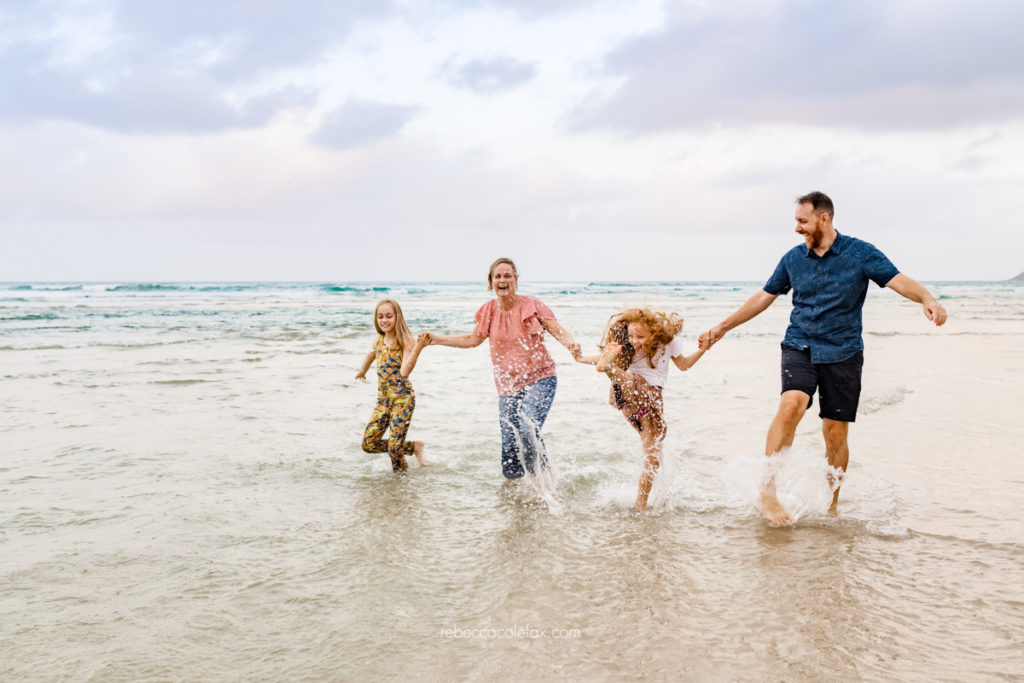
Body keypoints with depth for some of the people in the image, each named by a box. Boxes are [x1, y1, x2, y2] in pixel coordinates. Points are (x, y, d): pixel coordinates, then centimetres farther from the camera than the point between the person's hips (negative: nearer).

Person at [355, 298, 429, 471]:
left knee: (394, 447, -11)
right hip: (383, 399, 7)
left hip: (402, 397, -7)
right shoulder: (379, 339, 7)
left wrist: (418, 348, -35)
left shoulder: (405, 340, -12)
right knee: (368, 444, 2)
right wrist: (362, 371, 48)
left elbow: (404, 371, -25)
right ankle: (413, 447, 19)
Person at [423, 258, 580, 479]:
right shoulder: (489, 311, 6)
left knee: (527, 430, -26)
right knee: (509, 444, 2)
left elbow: (558, 330, -9)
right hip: (508, 386, 4)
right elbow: (472, 339, 18)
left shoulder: (531, 305, -6)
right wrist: (437, 339, 15)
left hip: (539, 379, -4)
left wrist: (570, 344, -31)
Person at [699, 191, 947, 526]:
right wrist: (722, 328, 19)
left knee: (836, 433, 1)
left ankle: (831, 507, 19)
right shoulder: (793, 258, 7)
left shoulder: (860, 253, -2)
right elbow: (764, 297, 17)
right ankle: (768, 490, -24)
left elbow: (898, 281, -13)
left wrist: (927, 298, -35)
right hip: (799, 347, 1)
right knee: (792, 403, -27)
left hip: (843, 352, -1)